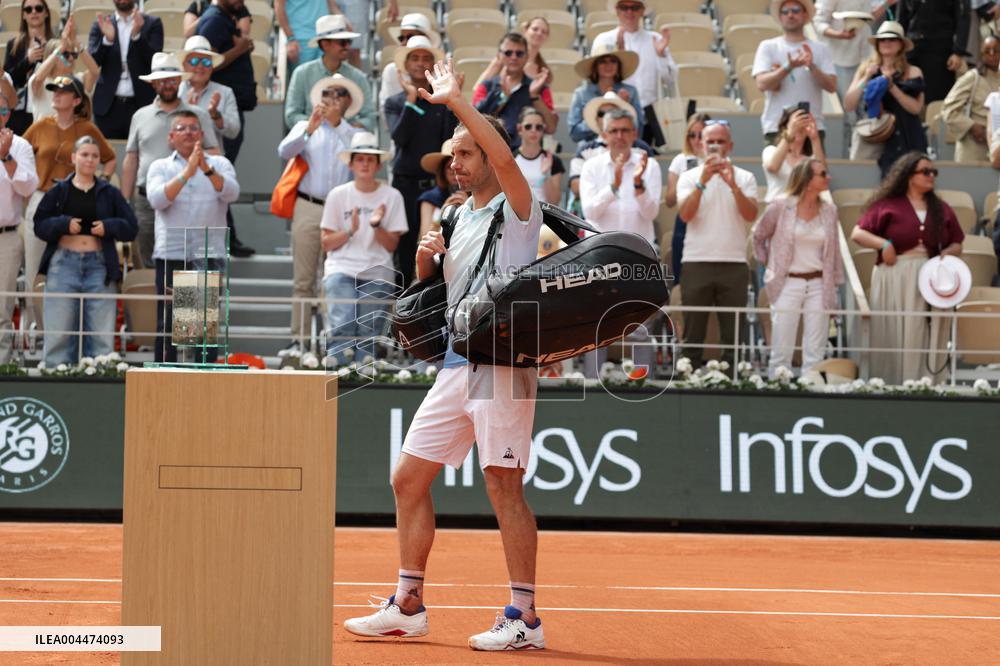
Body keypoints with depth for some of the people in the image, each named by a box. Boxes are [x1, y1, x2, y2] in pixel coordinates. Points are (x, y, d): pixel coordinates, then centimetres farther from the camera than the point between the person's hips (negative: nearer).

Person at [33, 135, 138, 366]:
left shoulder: (110, 193, 10)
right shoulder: (58, 191, 9)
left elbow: (131, 227, 9)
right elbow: (40, 225, 5)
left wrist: (108, 227, -9)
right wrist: (64, 224, -12)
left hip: (99, 264, 1)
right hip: (63, 263, -1)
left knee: (102, 334, -2)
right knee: (59, 331, -3)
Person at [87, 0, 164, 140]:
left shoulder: (152, 24, 7)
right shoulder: (100, 25, 11)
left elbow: (155, 60, -4)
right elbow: (92, 63, 1)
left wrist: (137, 35, -19)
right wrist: (107, 39, -17)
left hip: (141, 103, -2)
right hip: (109, 105, 2)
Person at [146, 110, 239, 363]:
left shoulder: (219, 164, 11)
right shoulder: (160, 167, 11)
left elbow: (231, 193, -8)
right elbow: (157, 199, -8)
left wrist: (207, 169, -24)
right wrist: (186, 173, -19)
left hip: (209, 255, 0)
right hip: (170, 255, 0)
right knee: (167, 323, 1)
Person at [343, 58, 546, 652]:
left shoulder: (516, 209, -5)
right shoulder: (461, 216, 18)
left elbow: (505, 157, -25)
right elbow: (434, 286, 27)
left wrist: (455, 99, -22)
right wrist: (425, 257, 5)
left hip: (502, 367, -8)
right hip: (456, 367, 8)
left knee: (505, 488, -7)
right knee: (409, 479, 9)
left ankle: (525, 618, 0)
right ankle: (408, 607, 18)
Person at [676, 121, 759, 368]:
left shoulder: (744, 178, 9)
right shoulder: (689, 178, 7)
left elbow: (751, 215, -6)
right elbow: (685, 215, -8)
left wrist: (733, 185, -18)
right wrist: (703, 181, -17)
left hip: (734, 264, 1)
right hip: (697, 262, -1)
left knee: (733, 335, 1)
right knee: (693, 333, 2)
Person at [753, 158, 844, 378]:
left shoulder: (829, 211, 6)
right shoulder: (781, 206, -6)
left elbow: (833, 253, 11)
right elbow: (758, 236, 8)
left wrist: (833, 289, 9)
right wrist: (768, 265, 6)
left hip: (818, 284, 3)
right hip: (788, 283, -3)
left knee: (815, 354, 1)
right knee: (781, 352, -2)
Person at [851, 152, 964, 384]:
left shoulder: (942, 210, 13)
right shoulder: (888, 206, 1)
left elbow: (957, 245, 19)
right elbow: (857, 234, 0)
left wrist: (948, 253, -3)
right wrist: (883, 244, -15)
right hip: (894, 281, -3)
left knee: (923, 341, 1)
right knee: (894, 339, -1)